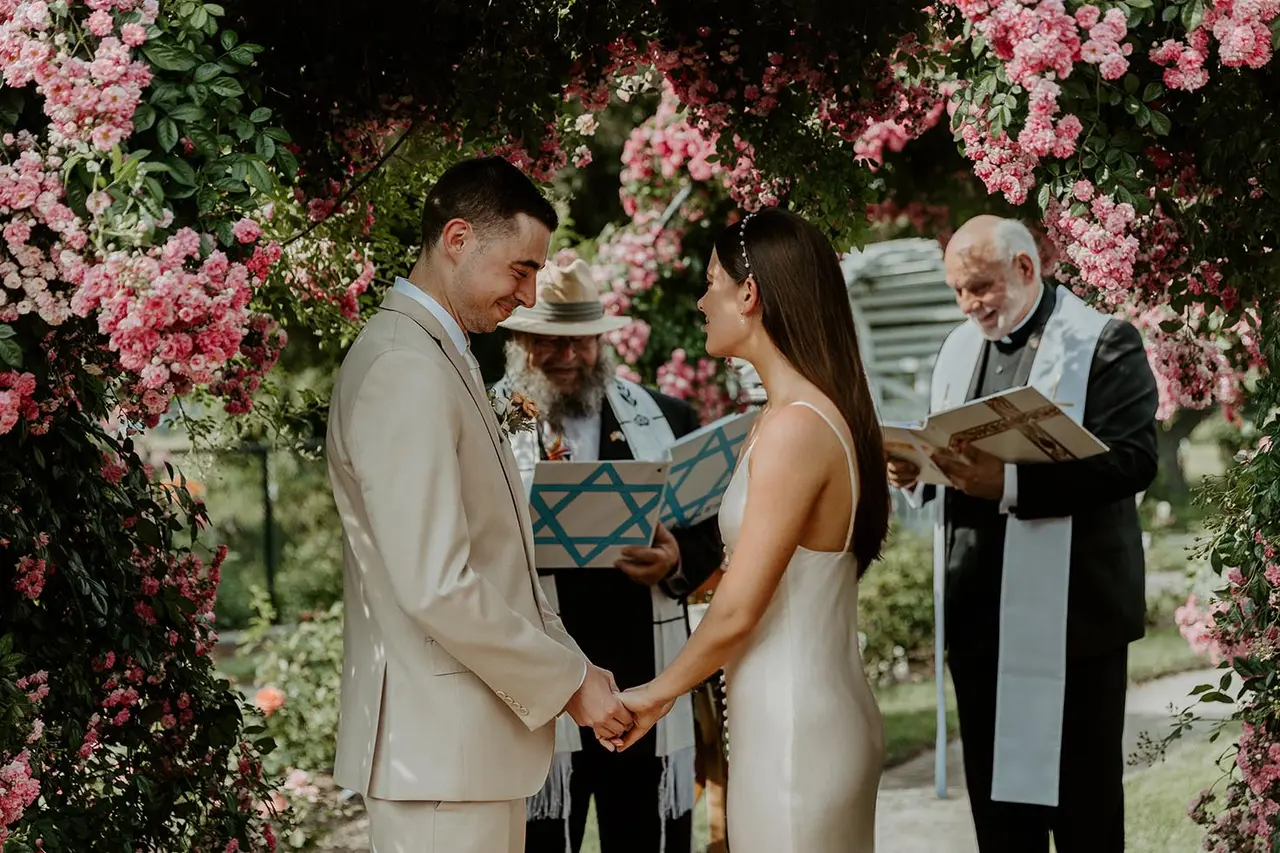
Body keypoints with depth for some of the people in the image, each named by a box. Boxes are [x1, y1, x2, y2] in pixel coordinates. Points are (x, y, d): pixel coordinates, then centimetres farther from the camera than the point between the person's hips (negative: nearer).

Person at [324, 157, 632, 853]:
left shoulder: (438, 358, 15)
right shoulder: (405, 370, -17)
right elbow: (437, 587, -24)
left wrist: (573, 665, 12)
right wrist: (568, 683, -13)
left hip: (470, 735, 10)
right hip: (439, 744, -10)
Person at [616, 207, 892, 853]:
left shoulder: (794, 428, -19)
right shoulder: (825, 413, 10)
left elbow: (735, 613, -18)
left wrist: (656, 693, -4)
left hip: (792, 728, -9)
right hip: (822, 714, 9)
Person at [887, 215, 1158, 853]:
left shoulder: (1104, 343, -6)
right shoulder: (960, 348, 15)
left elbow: (1133, 460, -18)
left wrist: (1010, 484, -27)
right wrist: (915, 470, -1)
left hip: (1069, 615, -6)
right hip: (978, 613, 6)